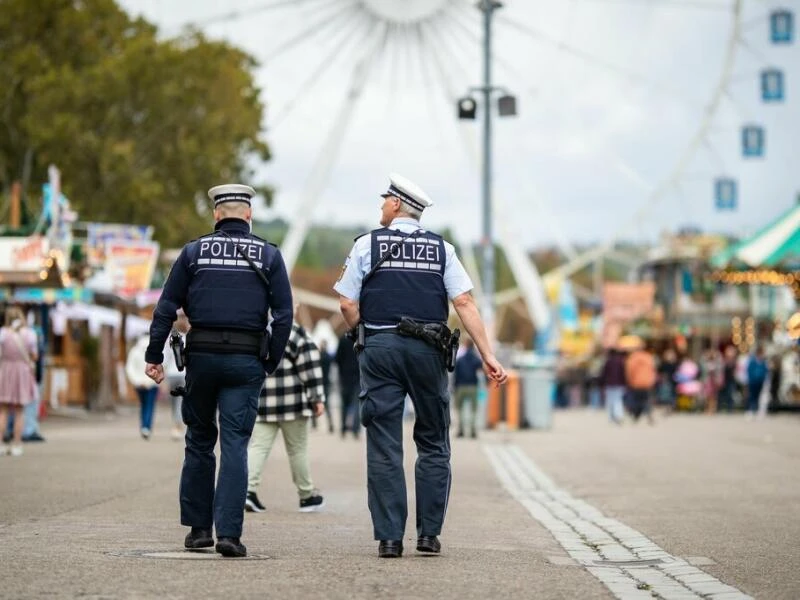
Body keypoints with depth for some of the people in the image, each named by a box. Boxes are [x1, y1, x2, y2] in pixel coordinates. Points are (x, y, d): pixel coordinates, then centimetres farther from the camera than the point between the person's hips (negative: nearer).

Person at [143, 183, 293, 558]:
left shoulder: (193, 252, 6)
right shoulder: (269, 255, 5)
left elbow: (166, 307, 1)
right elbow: (283, 314, -1)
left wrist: (154, 355, 3)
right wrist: (272, 362, 6)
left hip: (201, 355, 1)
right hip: (246, 360, -1)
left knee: (199, 441, 14)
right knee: (234, 445, -2)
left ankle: (199, 527, 18)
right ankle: (229, 532, -11)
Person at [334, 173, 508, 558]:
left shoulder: (368, 244, 3)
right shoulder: (441, 248, 7)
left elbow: (348, 305, -1)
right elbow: (464, 303, -1)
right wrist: (488, 356, -2)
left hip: (380, 349, -1)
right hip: (427, 352, 1)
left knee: (384, 448, 0)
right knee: (433, 445, 11)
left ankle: (389, 538, -2)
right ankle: (429, 534, 8)